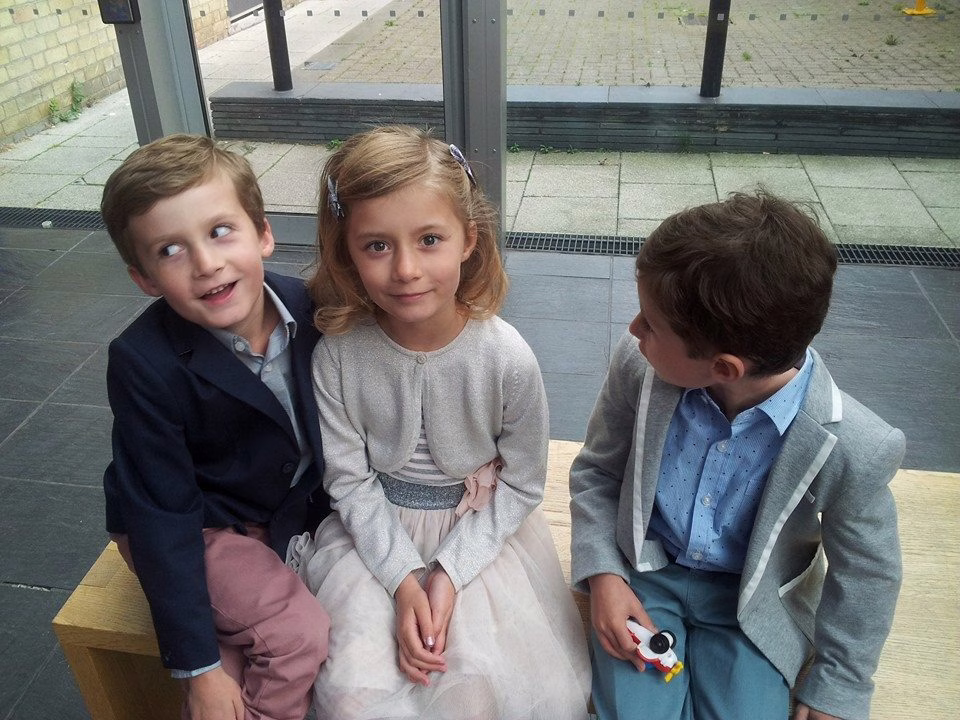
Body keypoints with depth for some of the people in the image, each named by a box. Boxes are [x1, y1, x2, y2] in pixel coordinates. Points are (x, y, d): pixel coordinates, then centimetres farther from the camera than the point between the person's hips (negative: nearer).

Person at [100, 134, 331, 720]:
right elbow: (163, 517, -22)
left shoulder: (307, 305, -16)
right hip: (204, 528, -5)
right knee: (302, 634, -22)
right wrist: (198, 667, -19)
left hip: (299, 502, 5)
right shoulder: (144, 364, -27)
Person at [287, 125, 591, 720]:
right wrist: (404, 580, -16)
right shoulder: (338, 353, -17)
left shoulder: (508, 358, -21)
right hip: (376, 527, 1)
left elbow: (522, 485, -9)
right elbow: (350, 479, -8)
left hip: (480, 526, 0)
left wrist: (449, 575, -15)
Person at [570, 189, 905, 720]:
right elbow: (597, 471, -2)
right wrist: (602, 574, -13)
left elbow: (865, 575, -8)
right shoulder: (638, 364, -22)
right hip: (644, 574, 1)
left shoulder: (853, 449, -28)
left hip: (753, 606, 0)